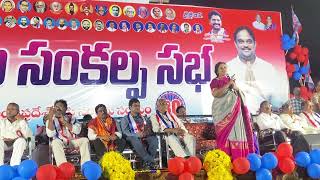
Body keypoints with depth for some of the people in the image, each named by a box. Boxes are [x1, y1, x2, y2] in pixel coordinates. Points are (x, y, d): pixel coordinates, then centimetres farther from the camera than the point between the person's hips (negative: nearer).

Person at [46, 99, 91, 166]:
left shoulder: (71, 118, 10)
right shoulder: (51, 121, 6)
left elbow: (77, 131, -8)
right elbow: (50, 134, -13)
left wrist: (64, 122, -15)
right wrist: (50, 118, -20)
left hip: (72, 142, 2)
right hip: (59, 142, -1)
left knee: (85, 140, -23)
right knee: (55, 142, -32)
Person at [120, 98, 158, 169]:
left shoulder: (143, 118, 25)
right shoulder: (125, 119, 10)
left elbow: (150, 128, 20)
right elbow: (125, 132, -4)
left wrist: (147, 132, -5)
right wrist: (137, 135, -20)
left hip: (144, 137, 4)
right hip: (133, 138, -3)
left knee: (154, 138, -28)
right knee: (136, 140, -39)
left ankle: (147, 162, -27)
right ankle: (150, 161, -32)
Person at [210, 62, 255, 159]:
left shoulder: (231, 80, 21)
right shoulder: (214, 81, 6)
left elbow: (240, 93, 17)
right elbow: (215, 94, -11)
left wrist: (234, 86, -3)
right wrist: (228, 85, -12)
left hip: (235, 109, 5)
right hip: (222, 110, -5)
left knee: (236, 131, -2)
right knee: (225, 133, -10)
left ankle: (238, 157, 2)